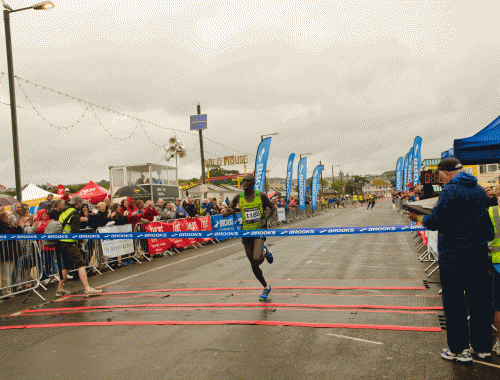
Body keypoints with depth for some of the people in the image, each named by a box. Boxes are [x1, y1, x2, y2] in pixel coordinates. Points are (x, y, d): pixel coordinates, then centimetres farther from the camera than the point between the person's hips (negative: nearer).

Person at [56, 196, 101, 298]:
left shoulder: (64, 212, 16)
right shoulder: (75, 214, -10)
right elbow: (75, 231, -18)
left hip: (61, 242, 9)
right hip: (70, 243, -9)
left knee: (66, 266, 20)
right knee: (81, 264, -11)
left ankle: (60, 289, 24)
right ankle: (87, 289, -17)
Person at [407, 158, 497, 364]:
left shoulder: (451, 190, -15)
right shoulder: (478, 189, 9)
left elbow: (435, 222, -19)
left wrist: (418, 217, -3)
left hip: (454, 255, -8)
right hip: (479, 252, 8)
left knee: (454, 302, 3)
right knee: (480, 300, 15)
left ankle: (459, 350, 11)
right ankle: (483, 347, 27)